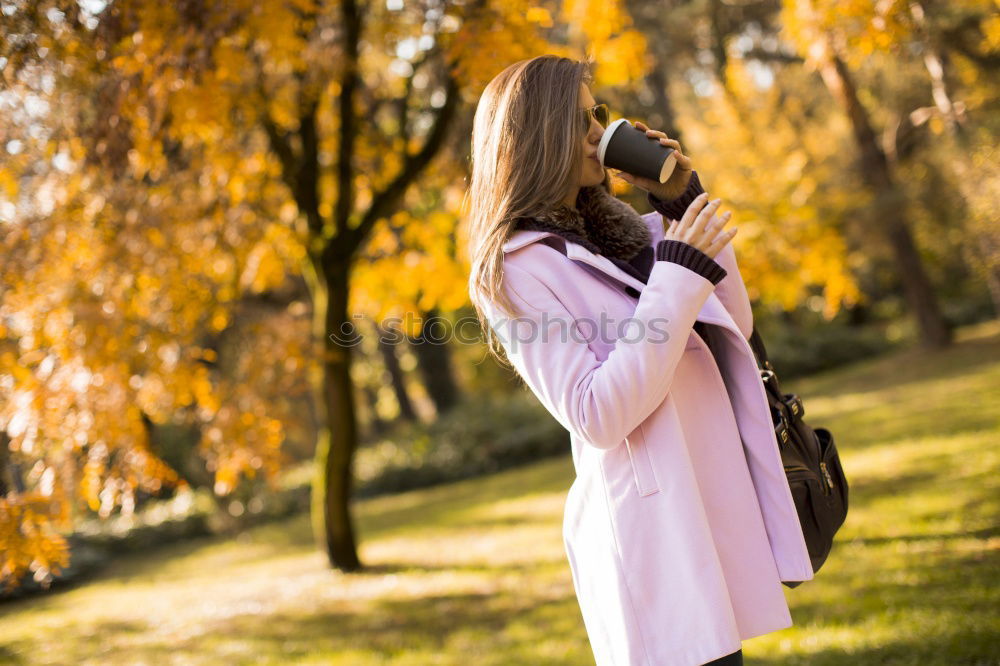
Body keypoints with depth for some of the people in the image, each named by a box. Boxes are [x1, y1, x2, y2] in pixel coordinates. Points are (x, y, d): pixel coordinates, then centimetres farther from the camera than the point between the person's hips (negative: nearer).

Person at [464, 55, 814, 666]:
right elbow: (596, 418, -18)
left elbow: (733, 326, 13)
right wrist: (678, 277, -19)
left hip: (716, 503, 8)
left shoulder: (620, 228, 13)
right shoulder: (514, 268, -10)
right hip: (654, 526, -8)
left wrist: (683, 202, 5)